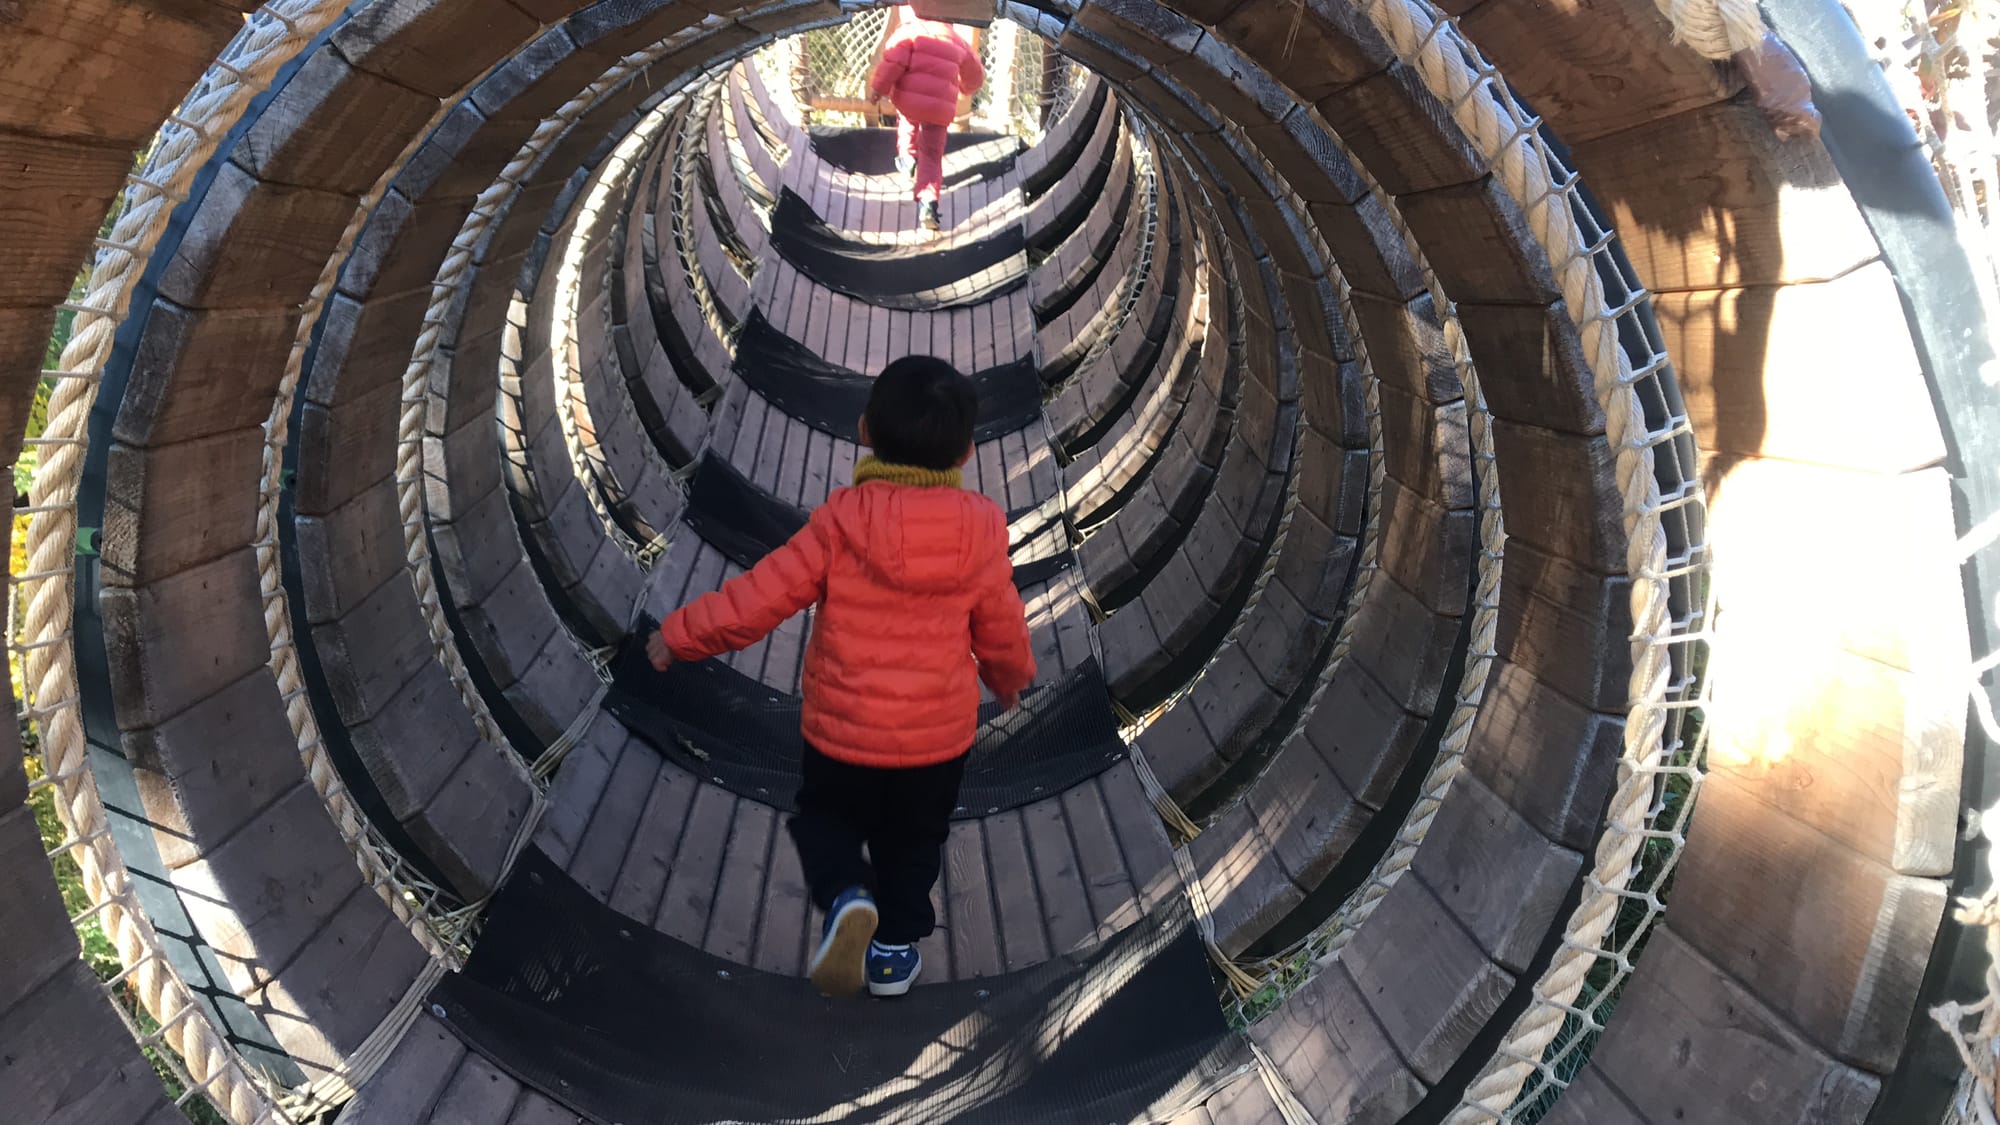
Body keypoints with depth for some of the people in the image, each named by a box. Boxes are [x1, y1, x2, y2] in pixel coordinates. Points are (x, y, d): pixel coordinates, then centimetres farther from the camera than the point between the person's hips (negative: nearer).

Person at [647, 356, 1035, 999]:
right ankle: (895, 948, 33)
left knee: (825, 818, 23)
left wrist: (682, 634, 0)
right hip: (939, 734, 2)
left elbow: (761, 597, -15)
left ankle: (845, 897, -2)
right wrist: (1011, 678, 24)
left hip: (841, 728, -1)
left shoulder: (841, 521, -18)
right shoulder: (982, 533, -11)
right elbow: (1001, 630, 2)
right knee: (913, 843, 24)